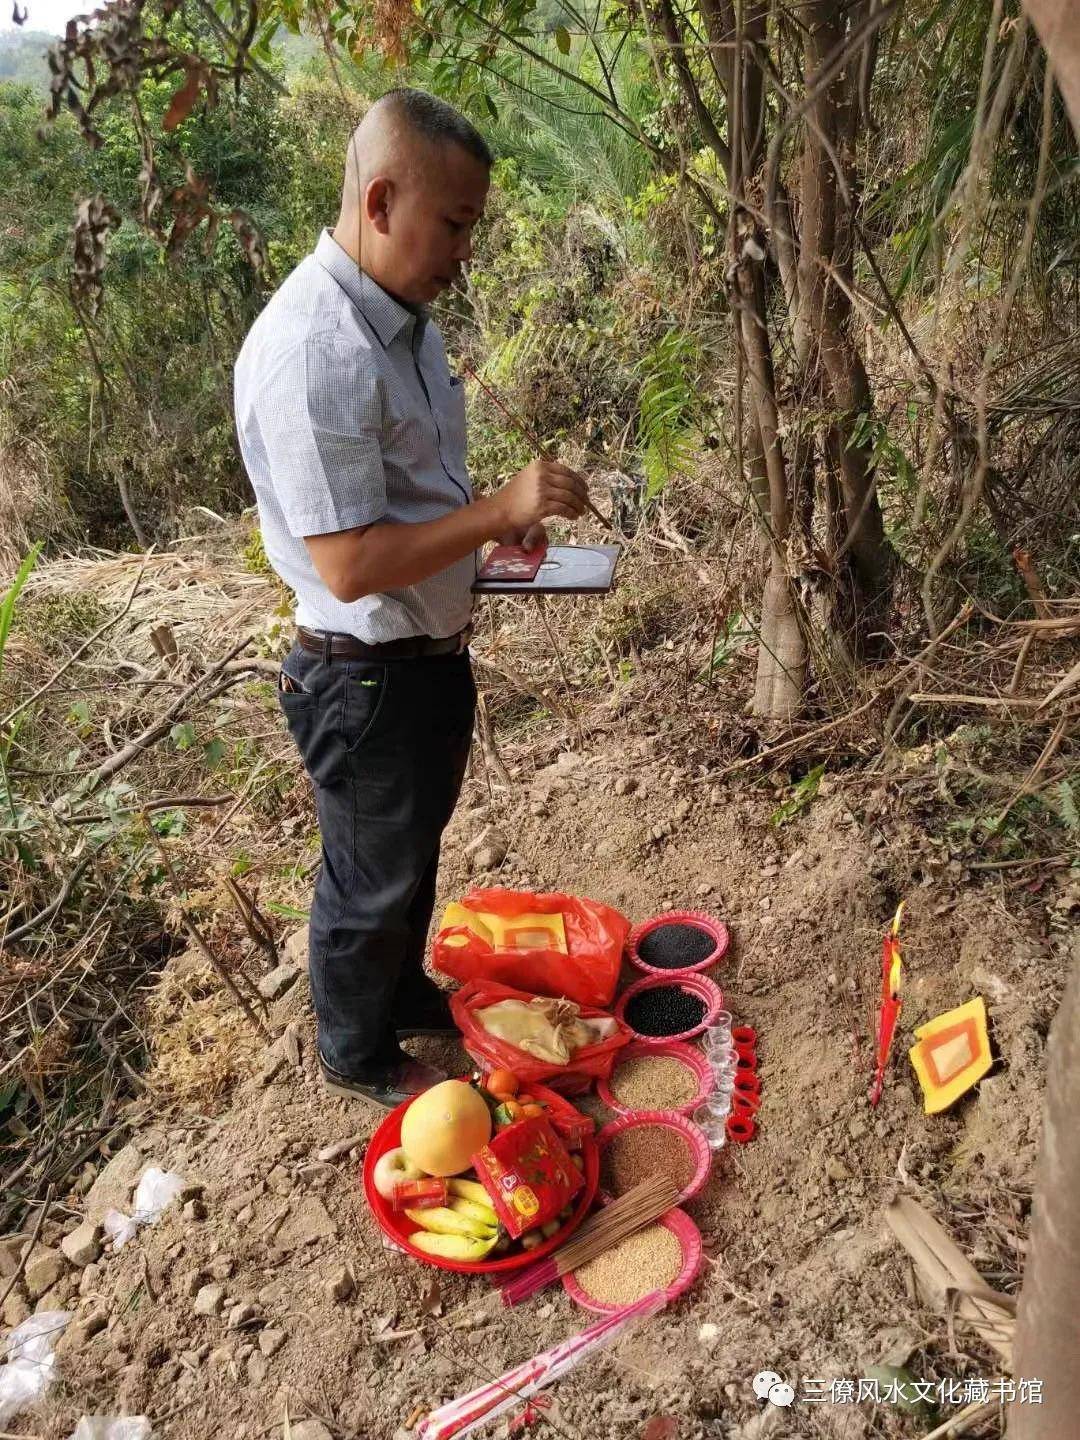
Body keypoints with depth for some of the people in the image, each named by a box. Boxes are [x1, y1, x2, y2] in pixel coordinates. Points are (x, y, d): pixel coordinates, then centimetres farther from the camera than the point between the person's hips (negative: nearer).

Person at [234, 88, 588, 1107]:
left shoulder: (402, 316, 4)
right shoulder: (311, 352, -27)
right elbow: (349, 565, -28)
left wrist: (496, 523, 1)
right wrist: (498, 512, -27)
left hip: (433, 653, 9)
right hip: (368, 677, -9)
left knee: (413, 853, 26)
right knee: (371, 879, 13)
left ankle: (403, 993, 50)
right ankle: (357, 1053, 38)